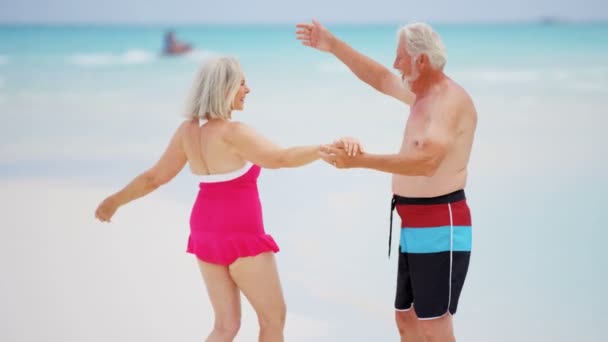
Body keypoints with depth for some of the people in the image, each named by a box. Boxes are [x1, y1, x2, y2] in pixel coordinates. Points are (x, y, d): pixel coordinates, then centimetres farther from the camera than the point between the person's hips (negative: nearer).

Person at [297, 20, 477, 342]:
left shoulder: (451, 100, -17)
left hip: (441, 227, -10)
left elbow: (426, 162, -30)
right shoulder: (422, 94, 13)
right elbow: (380, 79, 30)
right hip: (415, 228, 10)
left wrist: (359, 160, -32)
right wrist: (333, 46, 24)